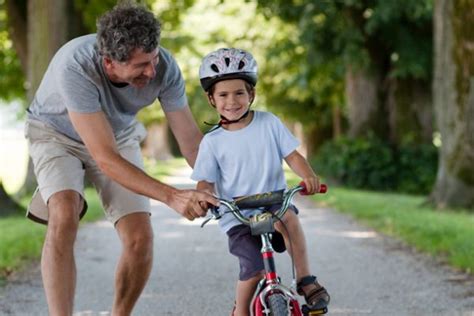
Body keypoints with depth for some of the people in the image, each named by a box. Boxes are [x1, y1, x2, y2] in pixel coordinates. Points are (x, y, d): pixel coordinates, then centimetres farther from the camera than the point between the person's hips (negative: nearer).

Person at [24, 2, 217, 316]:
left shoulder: (164, 66, -28)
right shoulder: (76, 66, -41)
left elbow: (191, 140, -16)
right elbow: (106, 159, -42)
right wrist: (172, 196, -49)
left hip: (119, 135, 3)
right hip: (58, 132, -3)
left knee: (141, 238, -13)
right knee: (65, 216, -31)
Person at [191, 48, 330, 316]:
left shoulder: (269, 123, 2)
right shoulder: (212, 142, -1)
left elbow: (292, 155, -1)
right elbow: (206, 182, 0)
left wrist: (309, 176, -21)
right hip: (237, 218, -1)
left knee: (288, 217, -36)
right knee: (255, 268, -22)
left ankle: (306, 280, -21)